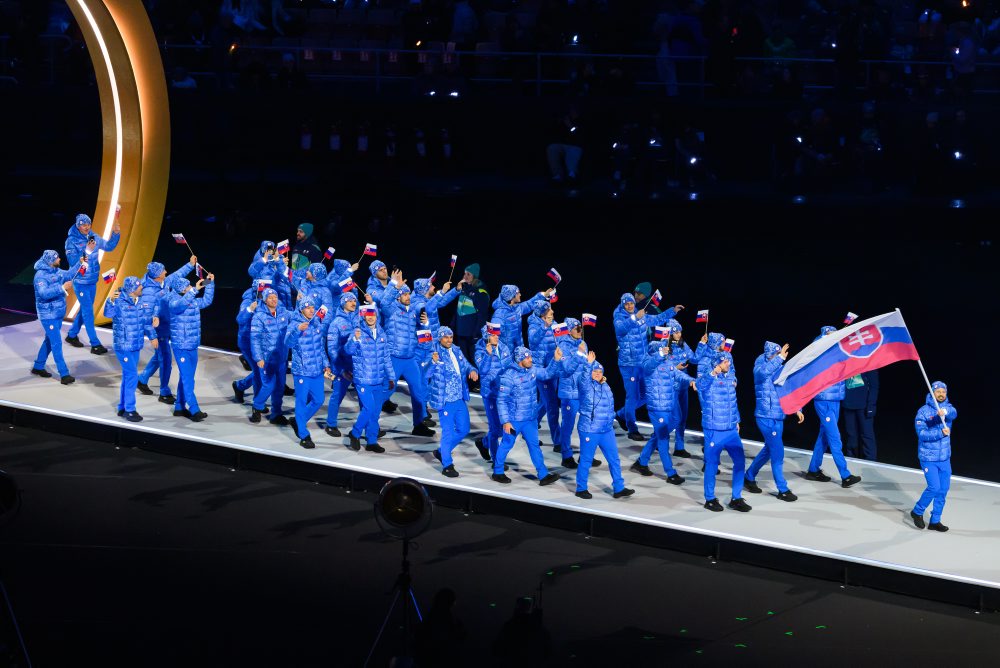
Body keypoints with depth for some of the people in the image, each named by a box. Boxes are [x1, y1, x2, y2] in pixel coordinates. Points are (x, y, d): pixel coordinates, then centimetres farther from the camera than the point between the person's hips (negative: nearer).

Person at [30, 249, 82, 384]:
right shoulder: (41, 276, -21)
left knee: (50, 341, 19)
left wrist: (80, 262, 15)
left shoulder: (56, 271, 6)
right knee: (56, 344, -10)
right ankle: (64, 375, -10)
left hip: (58, 313, 9)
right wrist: (62, 288, -37)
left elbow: (69, 274, 24)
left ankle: (38, 367, 35)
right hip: (48, 315, -9)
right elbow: (44, 293, -34)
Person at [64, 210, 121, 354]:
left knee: (85, 309, 17)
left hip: (92, 281, 6)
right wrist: (87, 251, -31)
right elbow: (72, 261, -21)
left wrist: (116, 232, -13)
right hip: (80, 281, -6)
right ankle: (95, 344, -3)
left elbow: (108, 246, -1)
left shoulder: (94, 237, 2)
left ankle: (72, 335, 34)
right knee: (88, 312, -5)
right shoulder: (72, 240, -14)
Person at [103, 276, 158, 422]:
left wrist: (152, 336, 13)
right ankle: (129, 410, -3)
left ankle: (122, 407, 26)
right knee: (132, 376, -10)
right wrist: (111, 300, -43)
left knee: (128, 376, 15)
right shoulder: (120, 301, -14)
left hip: (136, 345, 8)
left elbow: (146, 321, 17)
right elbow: (108, 313, -27)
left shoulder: (140, 302, 7)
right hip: (123, 346, -8)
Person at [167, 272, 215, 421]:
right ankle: (194, 410, -10)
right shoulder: (175, 301, -14)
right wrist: (195, 290, -42)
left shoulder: (193, 301, 8)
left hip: (193, 346, 8)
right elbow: (181, 304, -36)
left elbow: (207, 301, 21)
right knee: (188, 379, -9)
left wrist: (210, 283, 10)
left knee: (186, 378, 14)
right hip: (181, 347, -8)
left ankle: (180, 408, 23)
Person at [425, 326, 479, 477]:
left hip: (460, 398, 7)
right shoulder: (435, 354, -14)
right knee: (448, 432, -1)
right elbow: (427, 374, -25)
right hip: (445, 400, -7)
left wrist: (472, 370, -5)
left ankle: (441, 452, 34)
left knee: (463, 429, 15)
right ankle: (447, 465, 11)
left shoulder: (456, 351, 6)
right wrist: (434, 362, -44)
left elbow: (466, 365, 18)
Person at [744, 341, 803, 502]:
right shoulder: (760, 368, -12)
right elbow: (764, 371, -38)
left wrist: (797, 409, 11)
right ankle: (783, 490, 2)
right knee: (777, 453, -6)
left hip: (778, 417, 8)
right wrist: (780, 358, -35)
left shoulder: (780, 370, 7)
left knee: (769, 450, 19)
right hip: (767, 417, -8)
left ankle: (749, 478, 35)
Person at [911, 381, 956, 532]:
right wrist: (941, 433, -28)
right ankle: (917, 512, 12)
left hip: (945, 457, 5)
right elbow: (922, 433, -18)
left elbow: (953, 413, -24)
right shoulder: (923, 411, -9)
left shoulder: (948, 407, 1)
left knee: (944, 488, 7)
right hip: (928, 457, -5)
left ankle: (935, 521, 19)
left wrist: (944, 412, -47)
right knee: (934, 487, -11)